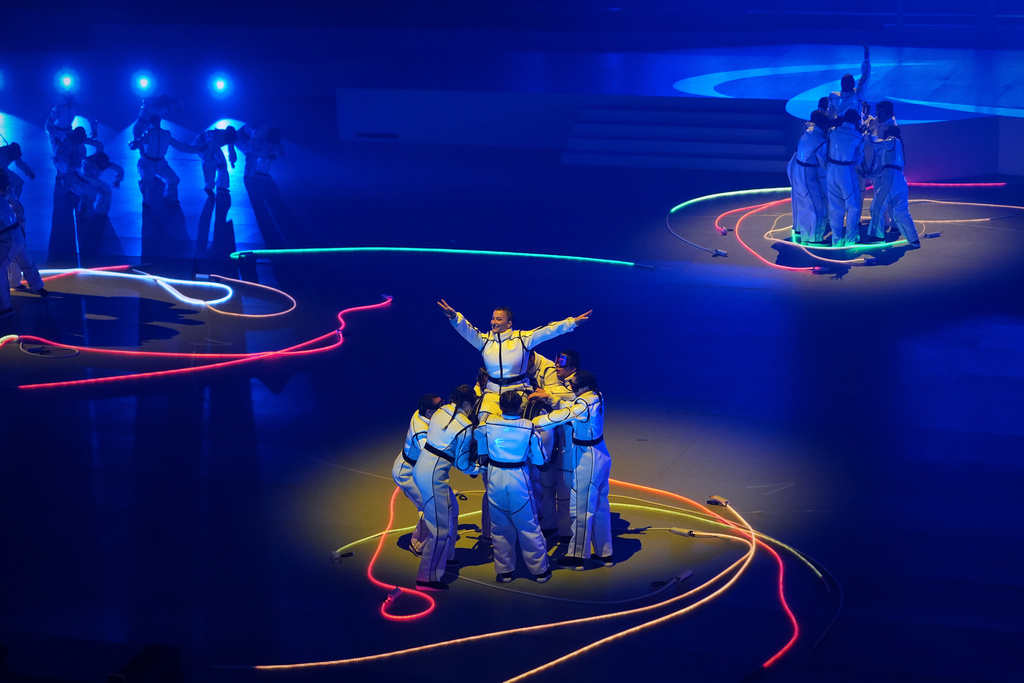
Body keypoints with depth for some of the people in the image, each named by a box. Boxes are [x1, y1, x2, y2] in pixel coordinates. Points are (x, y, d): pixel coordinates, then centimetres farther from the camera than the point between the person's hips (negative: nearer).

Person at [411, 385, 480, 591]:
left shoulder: (440, 412, 7)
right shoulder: (465, 426, -14)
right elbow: (462, 464, -8)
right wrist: (480, 468, 12)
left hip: (421, 467, 9)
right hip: (434, 476, -9)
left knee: (451, 509, 27)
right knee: (441, 527, -4)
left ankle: (445, 556, 40)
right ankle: (427, 578, -4)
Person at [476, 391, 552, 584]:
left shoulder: (489, 424, -8)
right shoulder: (529, 428, -13)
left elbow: (475, 434, 16)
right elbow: (540, 459, -4)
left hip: (495, 480, 1)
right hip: (519, 481, -1)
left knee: (500, 528, 15)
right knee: (529, 527, 11)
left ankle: (504, 570, 22)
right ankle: (540, 569, 22)